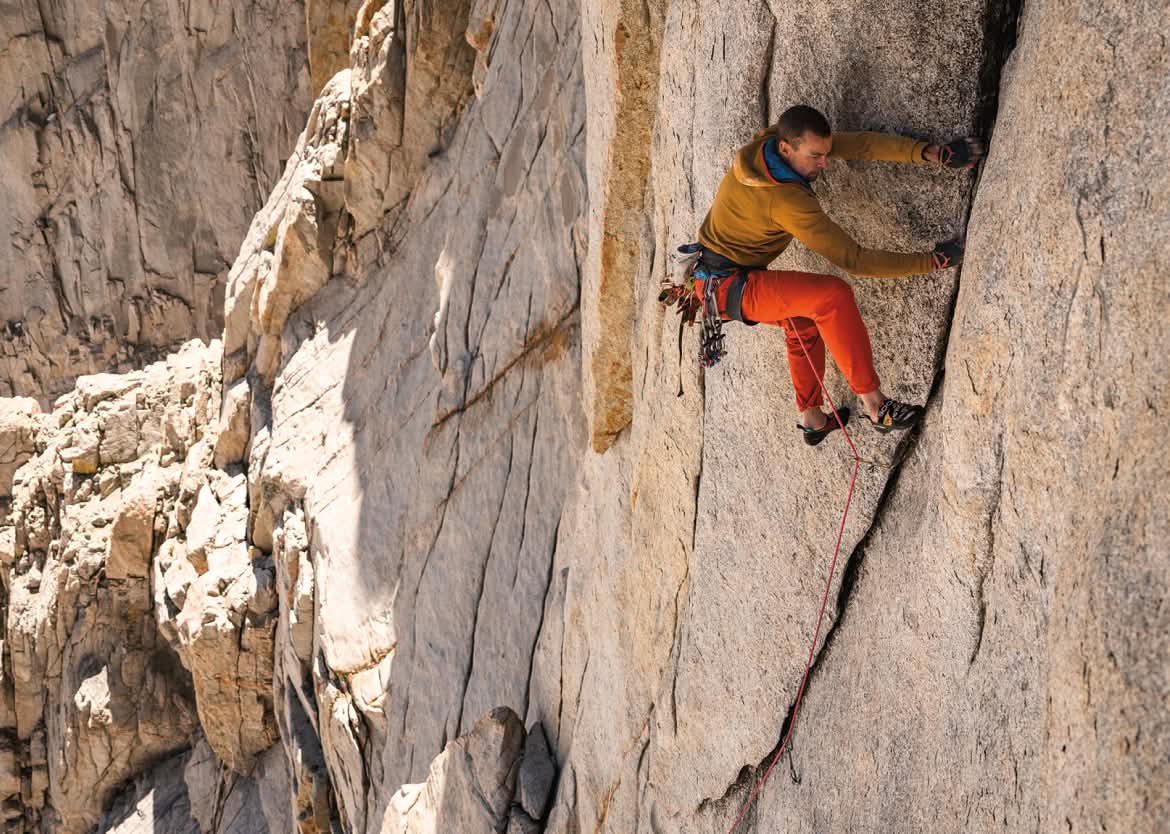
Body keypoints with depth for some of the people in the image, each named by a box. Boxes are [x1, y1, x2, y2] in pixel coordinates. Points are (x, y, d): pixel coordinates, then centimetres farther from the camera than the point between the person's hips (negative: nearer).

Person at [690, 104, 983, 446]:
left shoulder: (774, 139, -9)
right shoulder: (789, 202, -31)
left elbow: (860, 144, -10)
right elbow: (854, 259, -27)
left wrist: (930, 154, -19)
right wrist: (931, 261, -23)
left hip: (716, 275, 10)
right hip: (730, 287, -10)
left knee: (803, 318, 30)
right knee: (832, 296, -27)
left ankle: (811, 419, 43)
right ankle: (874, 405, -19)